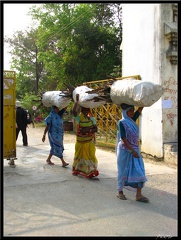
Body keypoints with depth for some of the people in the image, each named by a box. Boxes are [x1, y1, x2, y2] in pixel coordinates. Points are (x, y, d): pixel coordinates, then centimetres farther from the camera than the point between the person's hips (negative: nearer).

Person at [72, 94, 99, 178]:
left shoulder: (92, 118, -1)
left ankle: (91, 172, 4)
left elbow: (96, 129, -6)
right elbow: (74, 111, -29)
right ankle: (76, 170, 32)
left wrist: (88, 130, -23)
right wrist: (77, 101, -27)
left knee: (90, 155, 0)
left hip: (89, 142, 1)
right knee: (79, 155, 14)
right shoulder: (79, 118, -9)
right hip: (80, 141, -1)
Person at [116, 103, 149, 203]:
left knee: (139, 171, -1)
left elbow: (140, 109, 8)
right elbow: (123, 138, -16)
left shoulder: (132, 120, 9)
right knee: (123, 171, 4)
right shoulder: (122, 122, -11)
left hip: (135, 149, 6)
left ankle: (138, 195, 2)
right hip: (125, 150, -6)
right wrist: (132, 150, -20)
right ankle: (120, 192, 21)